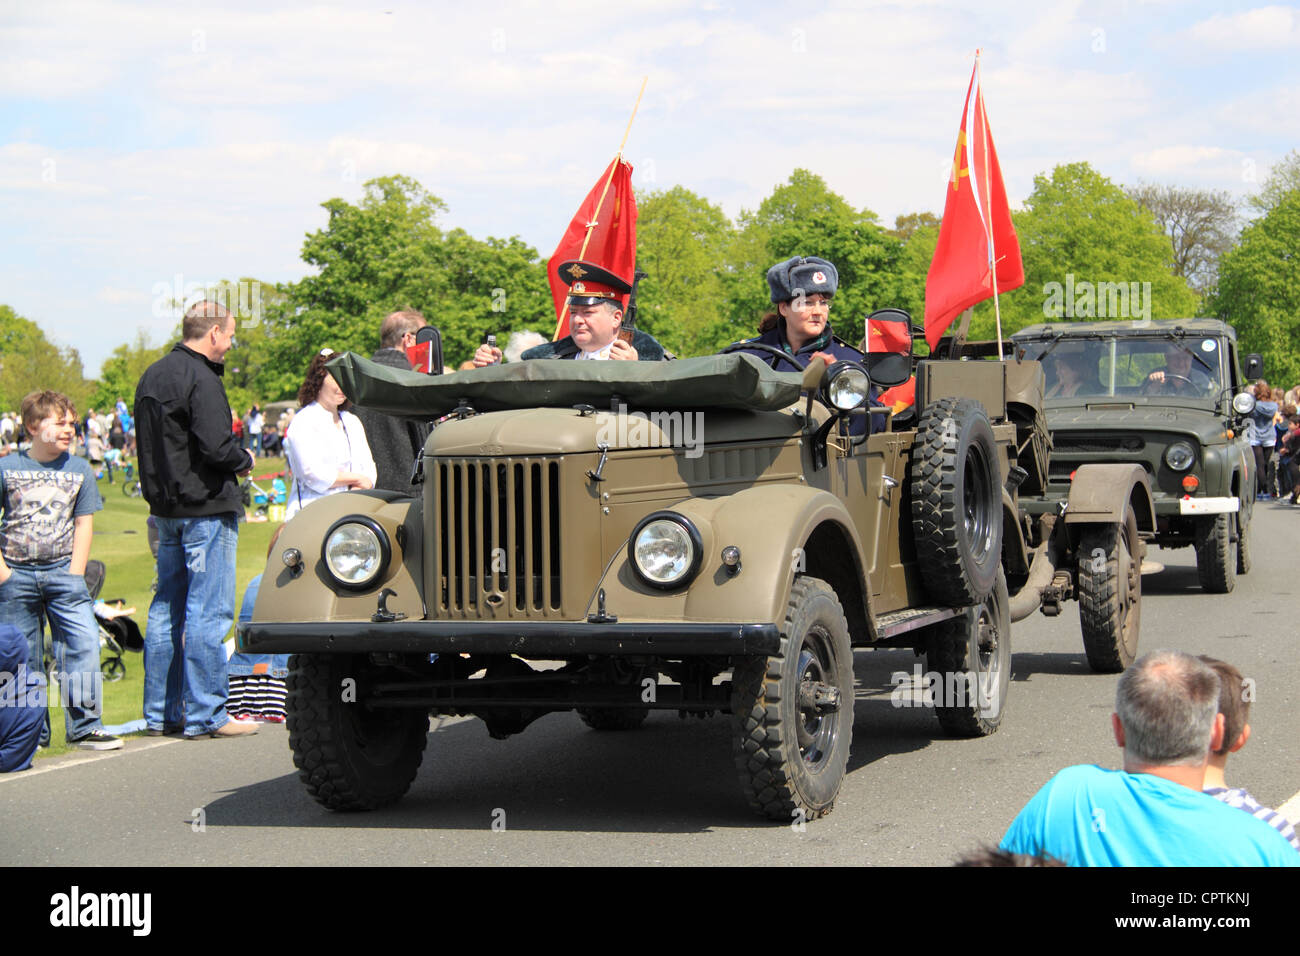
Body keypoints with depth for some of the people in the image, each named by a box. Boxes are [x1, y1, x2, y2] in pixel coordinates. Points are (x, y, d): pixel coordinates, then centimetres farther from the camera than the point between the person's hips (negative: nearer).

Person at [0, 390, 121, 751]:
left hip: (62, 572, 1)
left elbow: (84, 523, 8)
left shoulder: (79, 470, 7)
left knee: (84, 642, -12)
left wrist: (75, 573, -1)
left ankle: (83, 726, -5)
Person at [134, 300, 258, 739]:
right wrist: (245, 460, -4)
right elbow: (217, 447, -22)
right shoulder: (200, 379, -15)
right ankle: (205, 715, -4)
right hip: (206, 509, -9)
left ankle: (160, 714, 16)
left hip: (165, 507, 9)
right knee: (208, 612, -5)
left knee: (167, 609, 12)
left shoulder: (152, 376, 14)